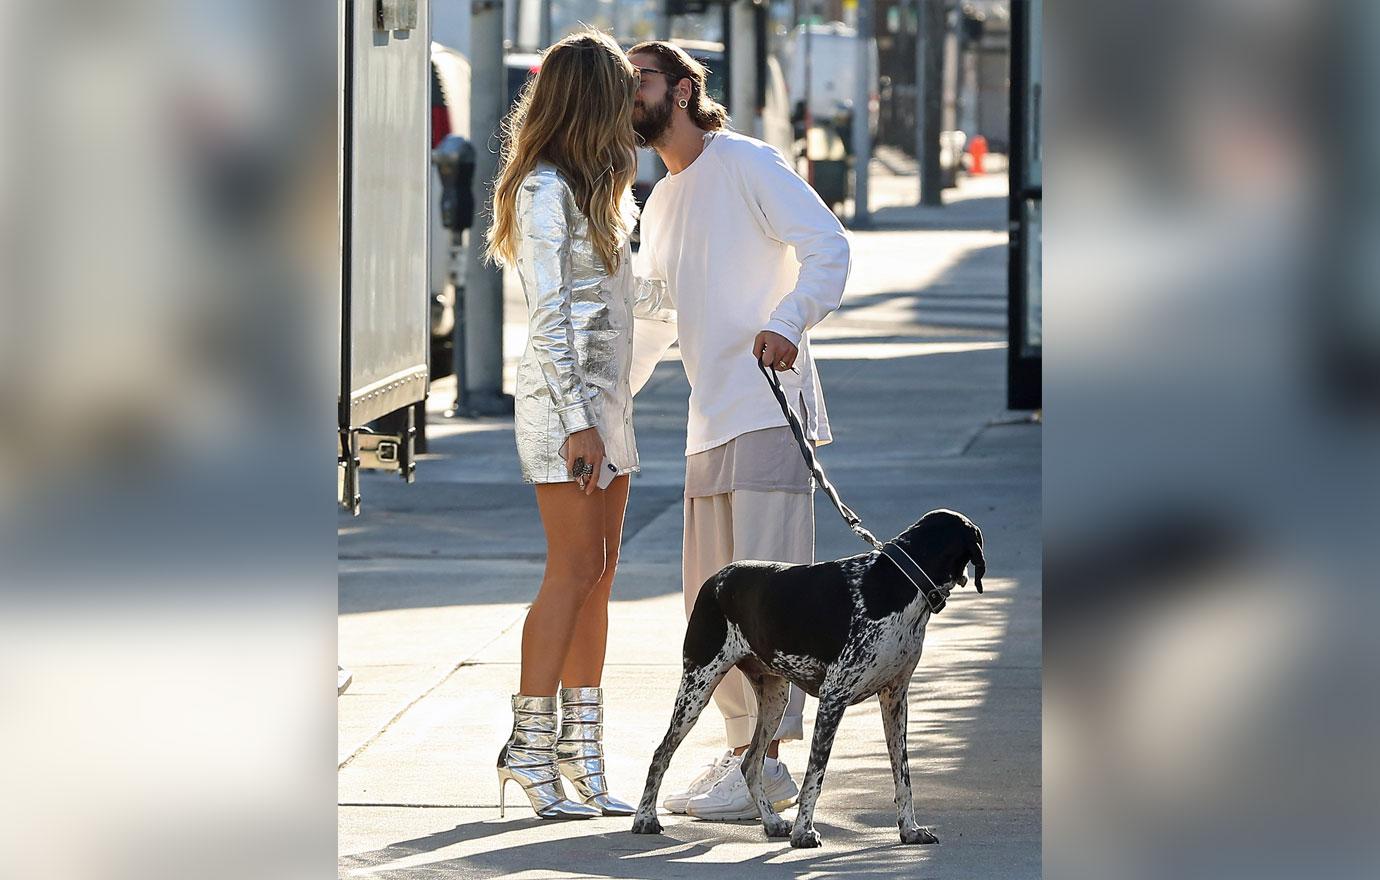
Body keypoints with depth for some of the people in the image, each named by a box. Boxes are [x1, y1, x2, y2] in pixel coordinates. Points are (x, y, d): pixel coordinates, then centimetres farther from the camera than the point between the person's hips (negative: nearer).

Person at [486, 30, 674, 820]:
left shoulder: (592, 188, 17)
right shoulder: (545, 191, -11)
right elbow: (549, 315, -16)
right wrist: (577, 422, -20)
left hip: (606, 398, 9)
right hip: (562, 399, -9)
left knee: (599, 575, 6)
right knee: (574, 570, -10)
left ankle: (581, 753, 8)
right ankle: (529, 748, -7)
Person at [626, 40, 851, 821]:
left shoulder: (747, 165, -5)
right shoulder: (661, 202, 20)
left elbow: (829, 246, -14)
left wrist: (787, 322, -28)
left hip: (769, 407, -9)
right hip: (710, 419, 9)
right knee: (711, 596, 9)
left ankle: (769, 763, -12)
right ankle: (743, 749, 15)